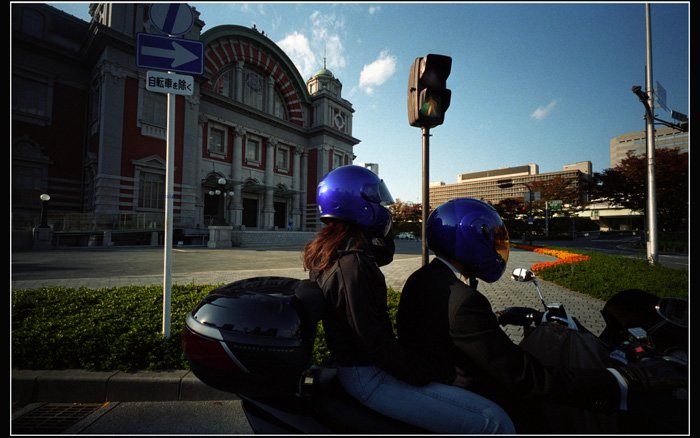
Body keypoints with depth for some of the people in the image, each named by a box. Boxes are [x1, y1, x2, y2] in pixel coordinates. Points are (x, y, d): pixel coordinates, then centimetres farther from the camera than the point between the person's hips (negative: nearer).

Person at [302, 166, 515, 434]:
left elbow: (384, 255, 23)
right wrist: (443, 374, -15)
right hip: (370, 377, -10)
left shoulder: (328, 250, 7)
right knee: (496, 424, -14)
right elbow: (375, 343, -24)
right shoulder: (352, 264, -25)